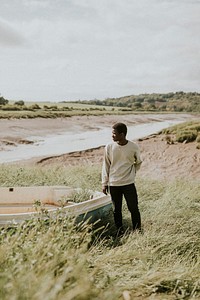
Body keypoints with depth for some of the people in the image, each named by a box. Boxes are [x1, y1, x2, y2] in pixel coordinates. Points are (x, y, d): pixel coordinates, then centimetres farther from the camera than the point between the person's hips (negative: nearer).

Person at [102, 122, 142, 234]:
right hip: (113, 184, 1)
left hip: (129, 183, -1)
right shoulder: (109, 147, -5)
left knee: (134, 209, 3)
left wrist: (131, 174, 9)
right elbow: (106, 165, 3)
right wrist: (104, 183, 2)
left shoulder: (134, 147, -8)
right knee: (117, 210, 10)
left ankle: (138, 232, 17)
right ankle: (120, 233, 24)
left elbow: (138, 162, 10)